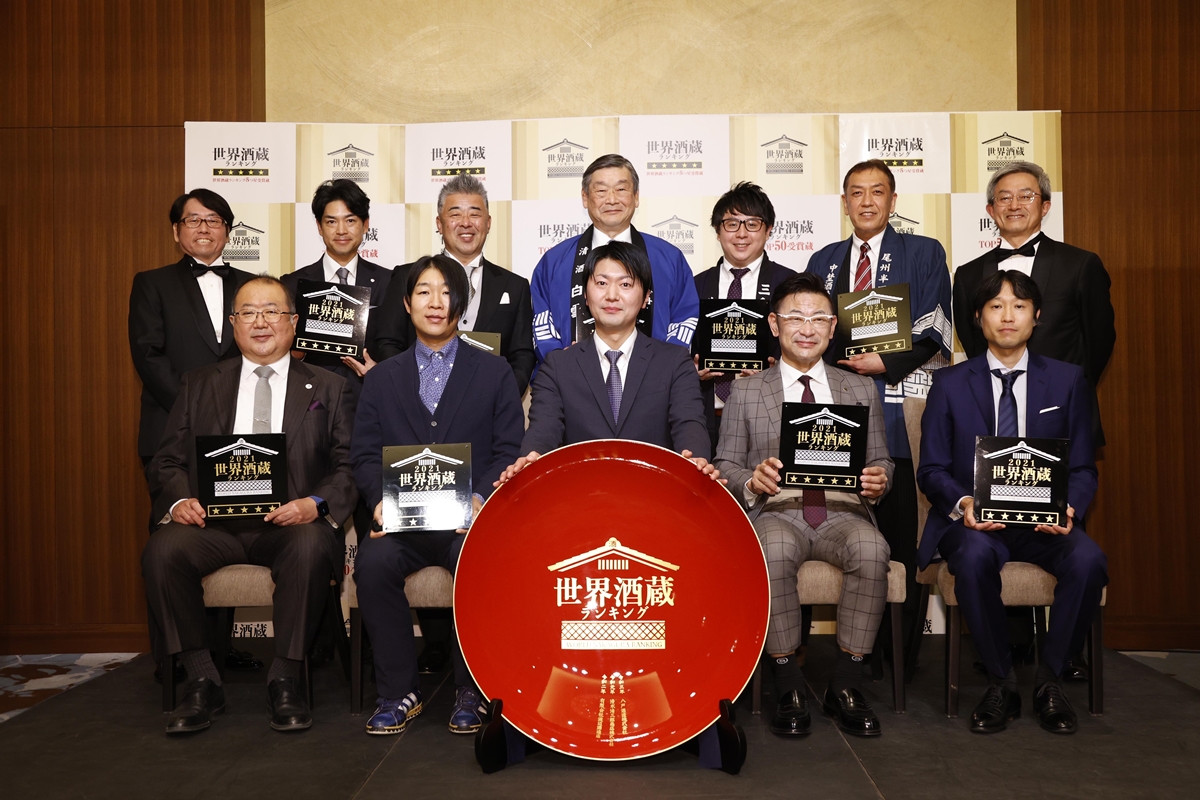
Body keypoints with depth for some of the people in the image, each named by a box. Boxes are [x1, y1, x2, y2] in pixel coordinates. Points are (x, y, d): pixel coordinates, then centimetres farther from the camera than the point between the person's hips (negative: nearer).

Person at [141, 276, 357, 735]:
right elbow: (168, 461, 14)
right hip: (214, 520, 2)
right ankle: (202, 682, -13)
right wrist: (179, 500, -9)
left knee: (311, 547, -35)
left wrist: (316, 503, -17)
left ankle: (285, 681, -19)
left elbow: (349, 465, 3)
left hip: (292, 521, -2)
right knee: (162, 550, -28)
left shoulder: (328, 389, 13)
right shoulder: (199, 386, 19)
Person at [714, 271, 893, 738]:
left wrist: (878, 480, -8)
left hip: (842, 512, 2)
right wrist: (751, 481, -15)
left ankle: (846, 685, -18)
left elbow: (879, 460, 17)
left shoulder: (860, 390, 19)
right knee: (772, 552, -37)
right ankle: (788, 685, -20)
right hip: (776, 512, -1)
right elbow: (724, 465, 9)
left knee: (871, 550, -33)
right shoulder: (746, 392, 13)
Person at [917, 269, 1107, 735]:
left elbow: (1083, 468, 9)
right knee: (975, 555, -35)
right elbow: (931, 470, 4)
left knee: (1088, 560, -31)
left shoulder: (1067, 381, 12)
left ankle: (1049, 679, -8)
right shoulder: (950, 383, 8)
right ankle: (1000, 683, -14)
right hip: (973, 522, -1)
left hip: (1043, 522, 1)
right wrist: (962, 503, -17)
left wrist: (1068, 508, -14)